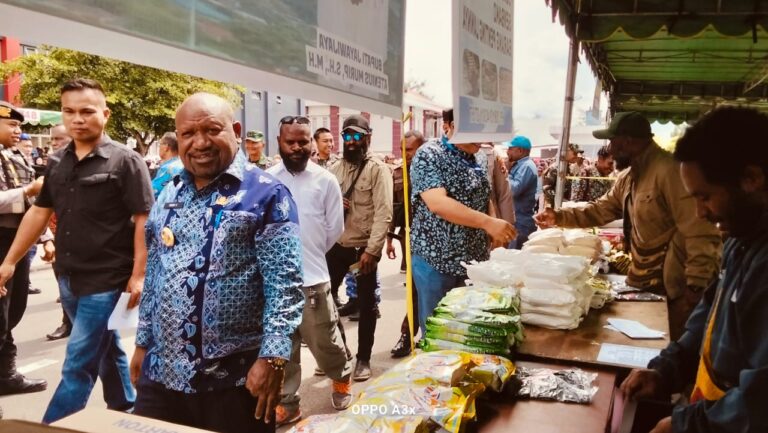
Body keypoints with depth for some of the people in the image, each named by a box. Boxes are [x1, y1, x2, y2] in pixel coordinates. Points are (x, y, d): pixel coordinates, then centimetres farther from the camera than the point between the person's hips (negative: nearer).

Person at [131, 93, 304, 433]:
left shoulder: (266, 194, -10)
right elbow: (153, 276, 16)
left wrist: (272, 358, -20)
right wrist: (143, 341, 15)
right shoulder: (167, 194, 9)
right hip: (162, 371, 6)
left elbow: (285, 285, -15)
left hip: (236, 377, -5)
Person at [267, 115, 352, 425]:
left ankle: (342, 378, 39)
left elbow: (335, 228, 4)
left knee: (324, 339, 10)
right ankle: (287, 402, 27)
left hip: (313, 277, -1)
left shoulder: (325, 180, -2)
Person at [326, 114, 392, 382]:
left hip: (364, 247, -4)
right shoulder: (335, 168, 8)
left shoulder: (378, 169, -8)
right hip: (336, 245, 5)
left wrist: (372, 250, -23)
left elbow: (383, 212, -15)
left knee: (366, 305, 8)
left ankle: (363, 359, 24)